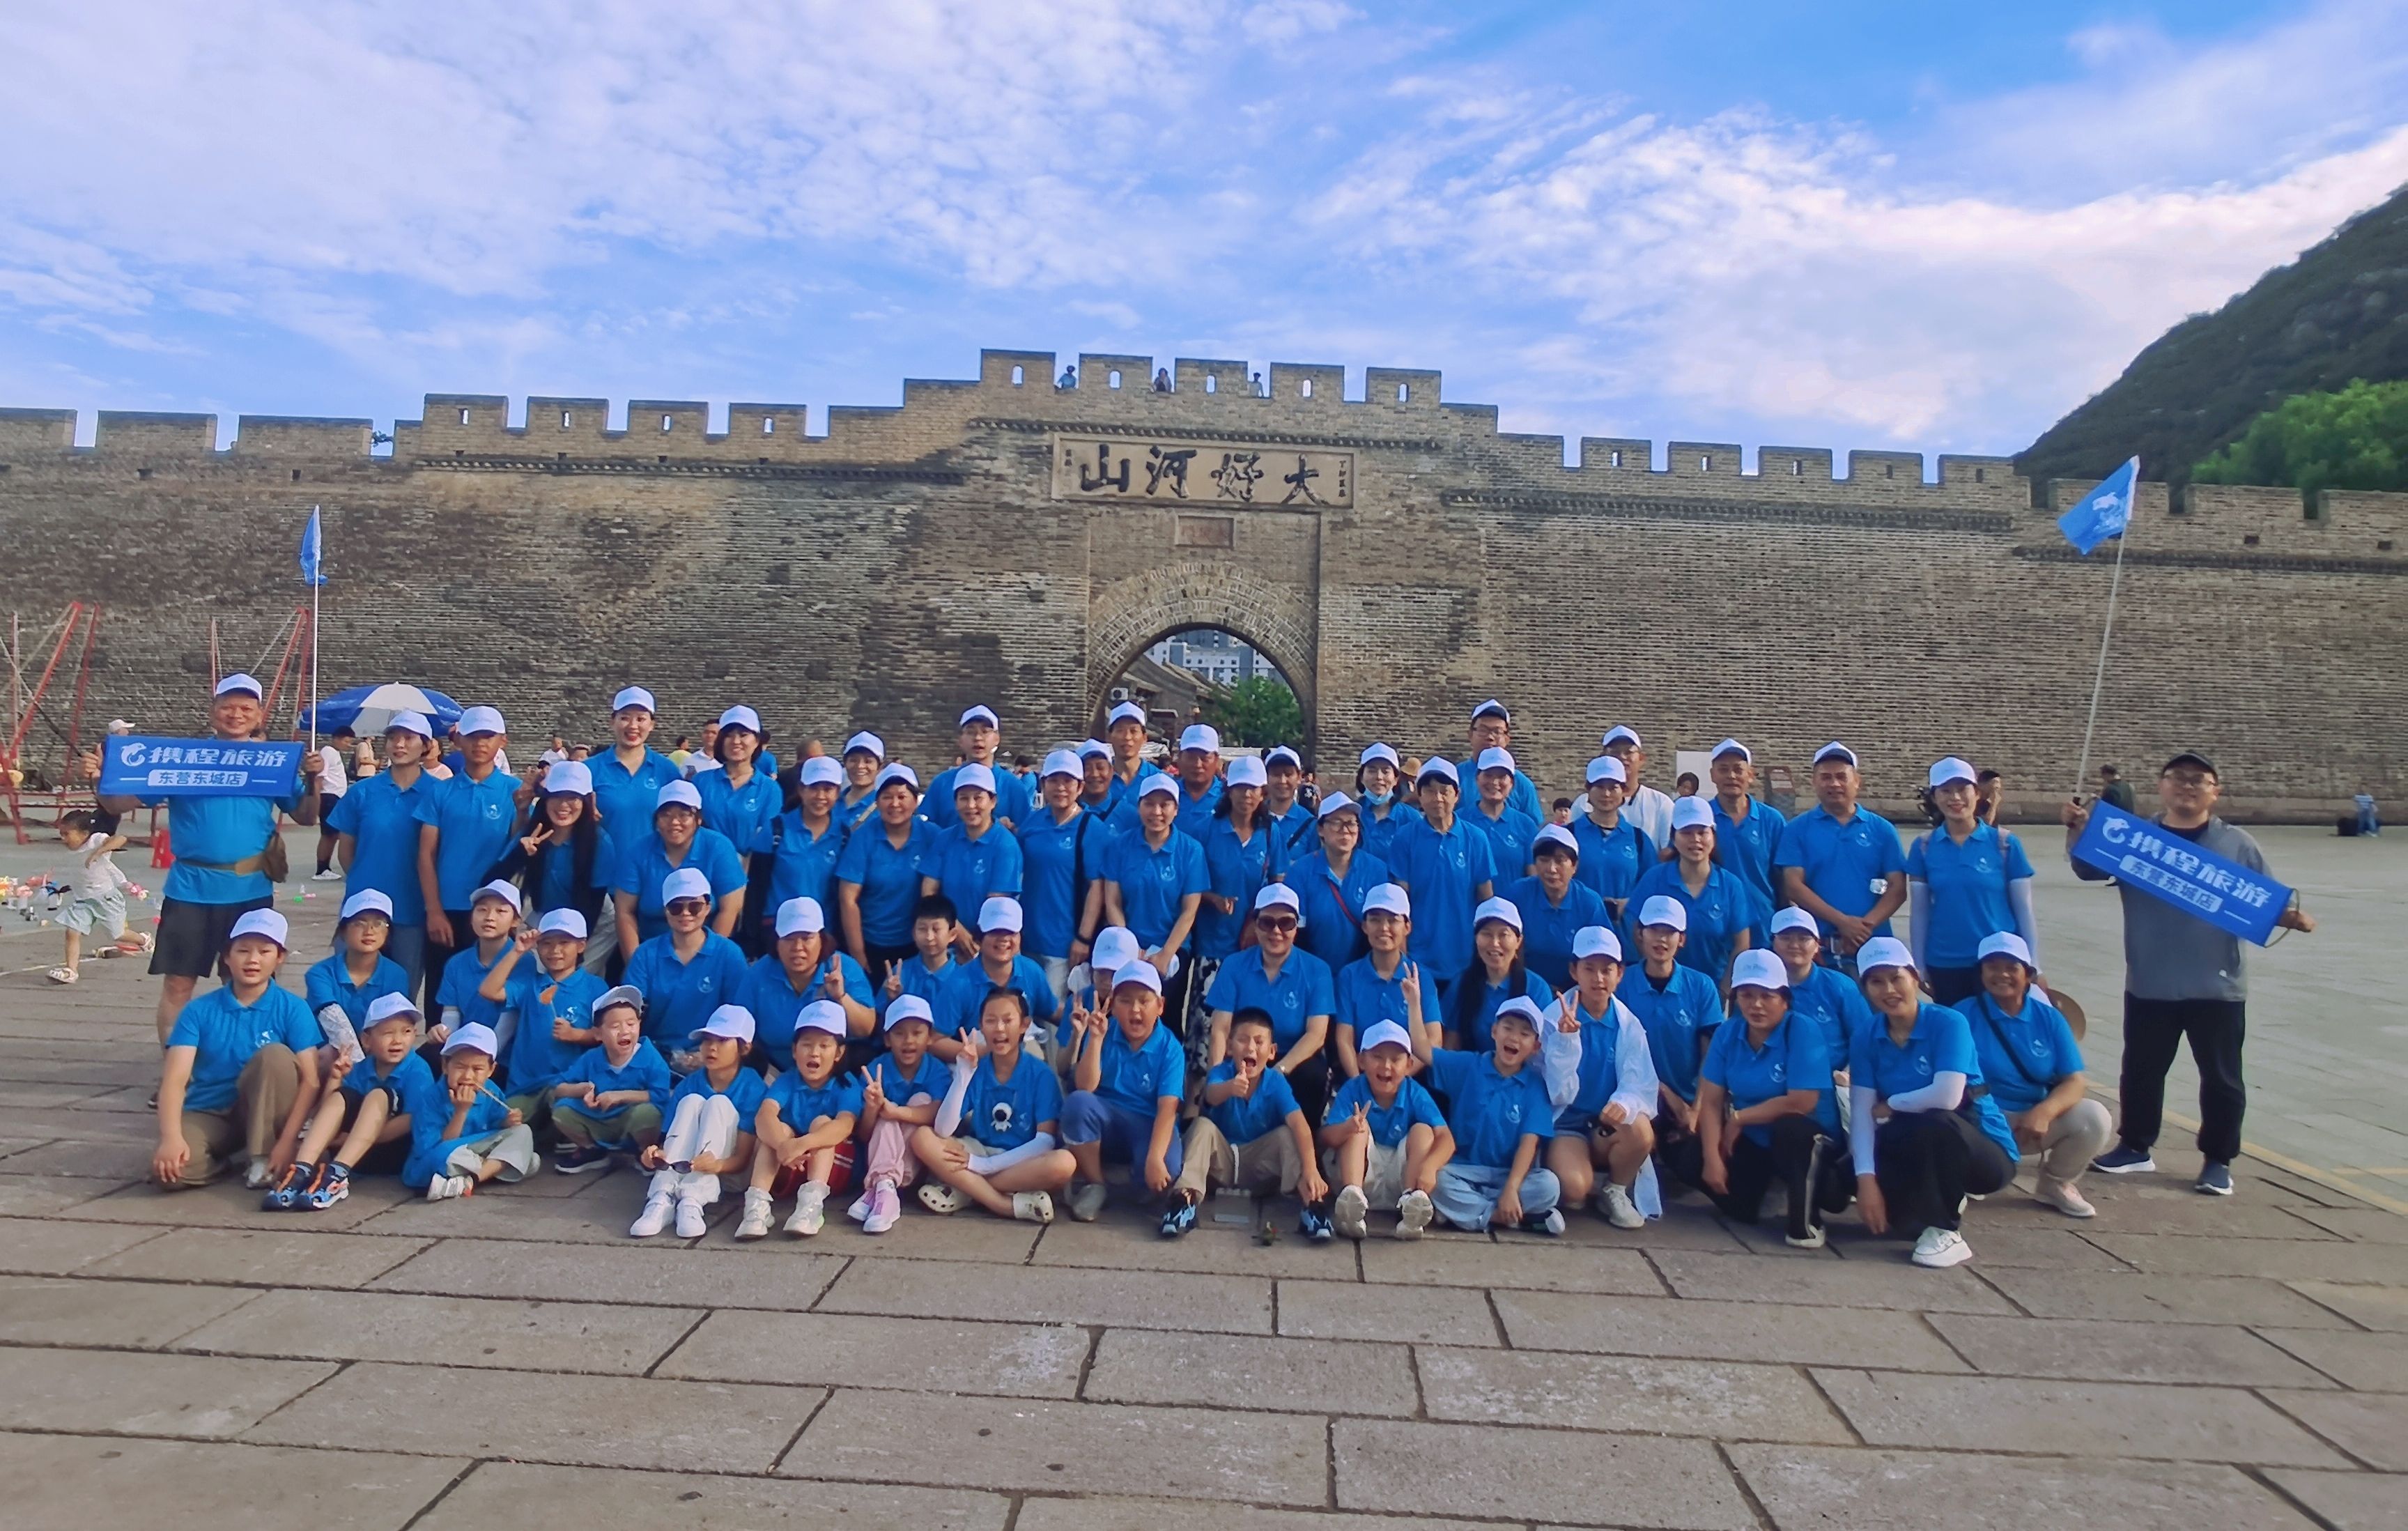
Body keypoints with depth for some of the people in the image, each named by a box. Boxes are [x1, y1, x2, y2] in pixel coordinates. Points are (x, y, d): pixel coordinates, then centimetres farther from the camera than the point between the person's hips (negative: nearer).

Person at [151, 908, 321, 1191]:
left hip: (265, 1111, 0)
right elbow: (175, 1078, -13)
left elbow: (310, 1079, -15)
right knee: (169, 1169, -32)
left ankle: (263, 1161, -18)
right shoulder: (199, 1010, -3)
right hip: (208, 1114, 0)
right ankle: (225, 1157, 2)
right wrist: (171, 1137, -31)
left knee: (277, 1055, -30)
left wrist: (287, 1141, -26)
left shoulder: (292, 1008, -8)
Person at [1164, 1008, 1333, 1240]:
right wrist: (1231, 1088, -68)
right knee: (1203, 1125, -27)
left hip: (1259, 1163, 0)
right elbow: (1212, 1095, -42)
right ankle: (1184, 1198, -38)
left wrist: (1310, 1168, -49)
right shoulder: (1220, 1072, -17)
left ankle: (1310, 1204, -37)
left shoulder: (1276, 1082, -16)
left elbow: (1299, 1124, -31)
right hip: (1220, 1160, 0)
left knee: (1287, 1134, -25)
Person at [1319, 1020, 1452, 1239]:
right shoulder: (1351, 1090, -10)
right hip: (1362, 1175, -1)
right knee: (1359, 1129, -22)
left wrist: (1430, 1166, -40)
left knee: (1423, 1130, -19)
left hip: (1400, 1178, 1)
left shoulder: (1416, 1094, -7)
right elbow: (1327, 1137, -20)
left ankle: (1412, 1202, -40)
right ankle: (1352, 1198, -44)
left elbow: (1446, 1138, -17)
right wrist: (1347, 1128, -45)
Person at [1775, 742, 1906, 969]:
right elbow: (1793, 886, -4)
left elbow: (1897, 888, 4)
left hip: (1873, 947, 1)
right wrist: (1842, 921, -15)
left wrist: (1866, 925, -12)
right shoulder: (1798, 829, 4)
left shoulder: (1882, 830, 9)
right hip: (1816, 947, -1)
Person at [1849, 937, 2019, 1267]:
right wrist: (1867, 1179, -23)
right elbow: (1861, 1114, -11)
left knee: (1936, 1122, -37)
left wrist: (1891, 1105, -13)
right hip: (1918, 1153, 5)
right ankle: (1945, 1200, 11)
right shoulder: (1866, 1039, -3)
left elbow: (1946, 1097, -31)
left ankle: (1944, 1232, -15)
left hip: (1983, 1151, -5)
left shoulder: (1948, 1023, -17)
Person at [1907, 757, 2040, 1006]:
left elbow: (2024, 910, -1)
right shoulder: (1924, 847, 0)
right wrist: (1919, 966, 3)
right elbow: (1919, 911, 4)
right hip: (1943, 966, 2)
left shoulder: (2005, 844, -4)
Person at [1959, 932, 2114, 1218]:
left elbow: (2075, 1081, -4)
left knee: (2095, 1119, -21)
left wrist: (2043, 1112, -24)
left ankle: (2054, 1185, 7)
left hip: (2037, 1117, 4)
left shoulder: (2049, 1018, 3)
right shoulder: (1964, 1014, -7)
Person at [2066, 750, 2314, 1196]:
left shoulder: (2237, 844, 2)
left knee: (2220, 1077, 7)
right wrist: (2078, 830, -20)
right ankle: (2135, 1147, 27)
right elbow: (2088, 869, -4)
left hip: (2217, 987, -1)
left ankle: (2218, 1161, 21)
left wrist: (2291, 916, -17)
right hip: (2149, 985, 1)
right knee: (2141, 1071, 12)